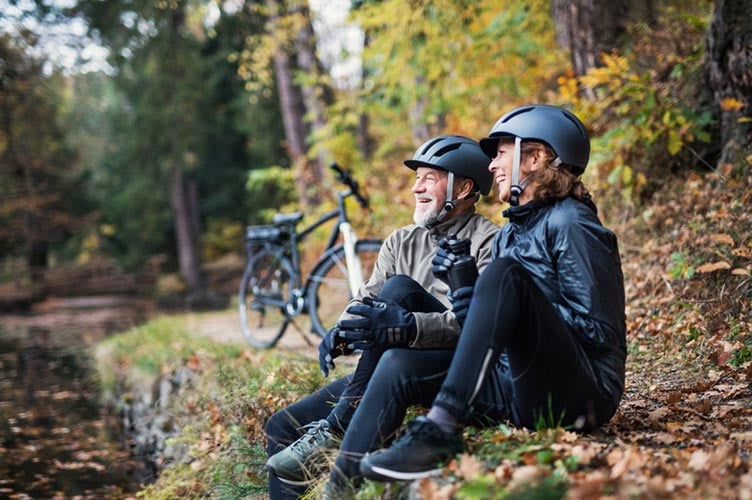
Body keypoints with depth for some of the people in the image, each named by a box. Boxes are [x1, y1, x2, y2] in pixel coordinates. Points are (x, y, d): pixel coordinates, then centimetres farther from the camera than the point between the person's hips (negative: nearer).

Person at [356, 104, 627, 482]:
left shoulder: (570, 224, -5)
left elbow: (596, 330, -13)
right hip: (520, 392, 8)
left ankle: (440, 428, -41)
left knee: (506, 273, -29)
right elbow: (493, 328, 16)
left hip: (576, 396, -7)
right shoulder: (509, 233, 20)